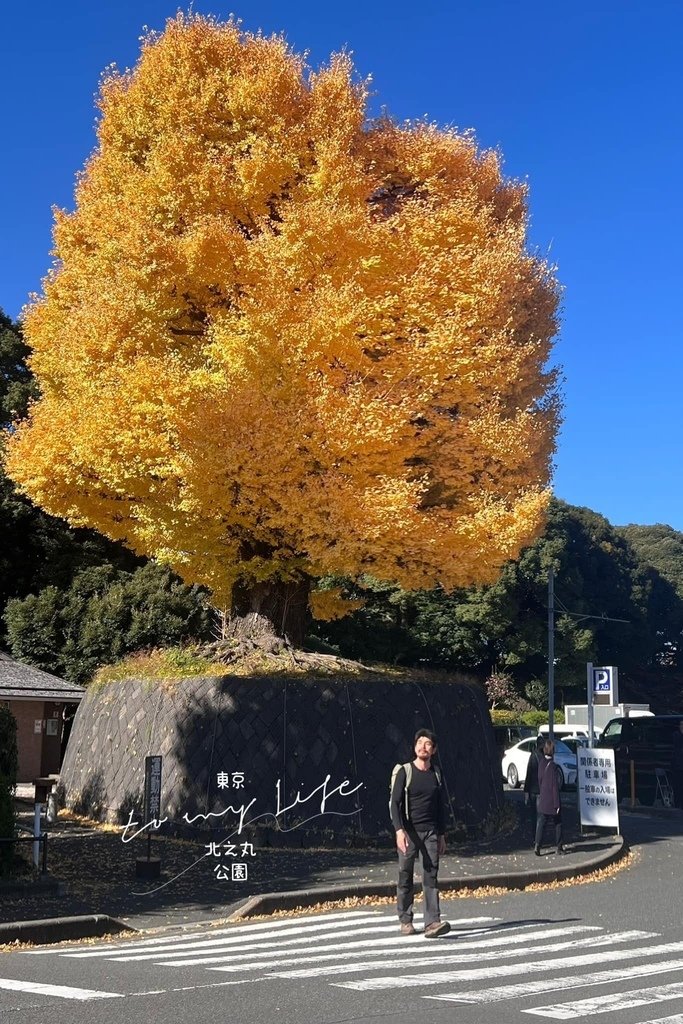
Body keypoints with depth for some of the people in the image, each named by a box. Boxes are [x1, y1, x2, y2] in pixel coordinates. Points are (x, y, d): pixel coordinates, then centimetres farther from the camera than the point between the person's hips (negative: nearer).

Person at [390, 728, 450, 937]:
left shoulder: (436, 775, 12)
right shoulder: (404, 772, -2)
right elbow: (394, 803, -8)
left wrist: (442, 835, 17)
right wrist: (399, 830, -20)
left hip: (431, 832, 3)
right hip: (408, 832, -3)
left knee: (431, 876, -6)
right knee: (405, 878, 4)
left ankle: (432, 922, -11)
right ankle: (405, 921, 16)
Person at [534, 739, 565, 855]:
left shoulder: (541, 762, -1)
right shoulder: (553, 766, -19)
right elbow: (555, 786, -17)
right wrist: (557, 804, -12)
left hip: (542, 799, 5)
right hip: (552, 800, -5)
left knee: (541, 823, 6)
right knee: (558, 824, 10)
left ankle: (537, 845, -4)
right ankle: (559, 847, 16)